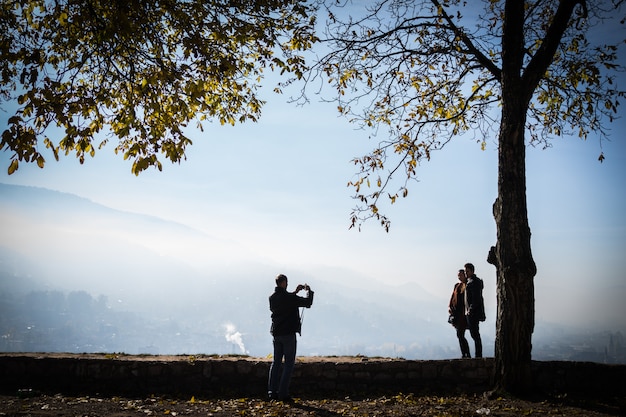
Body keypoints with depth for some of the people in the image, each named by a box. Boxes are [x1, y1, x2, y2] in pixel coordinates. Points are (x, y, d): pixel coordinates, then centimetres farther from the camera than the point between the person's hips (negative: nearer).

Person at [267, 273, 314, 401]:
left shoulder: (272, 298, 5)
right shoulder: (290, 298, -16)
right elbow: (308, 303, -11)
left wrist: (295, 292, 24)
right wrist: (309, 291, 6)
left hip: (276, 334, 7)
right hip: (288, 334, -7)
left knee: (276, 362, 13)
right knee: (289, 363, 1)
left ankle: (272, 391, 11)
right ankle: (283, 393, -2)